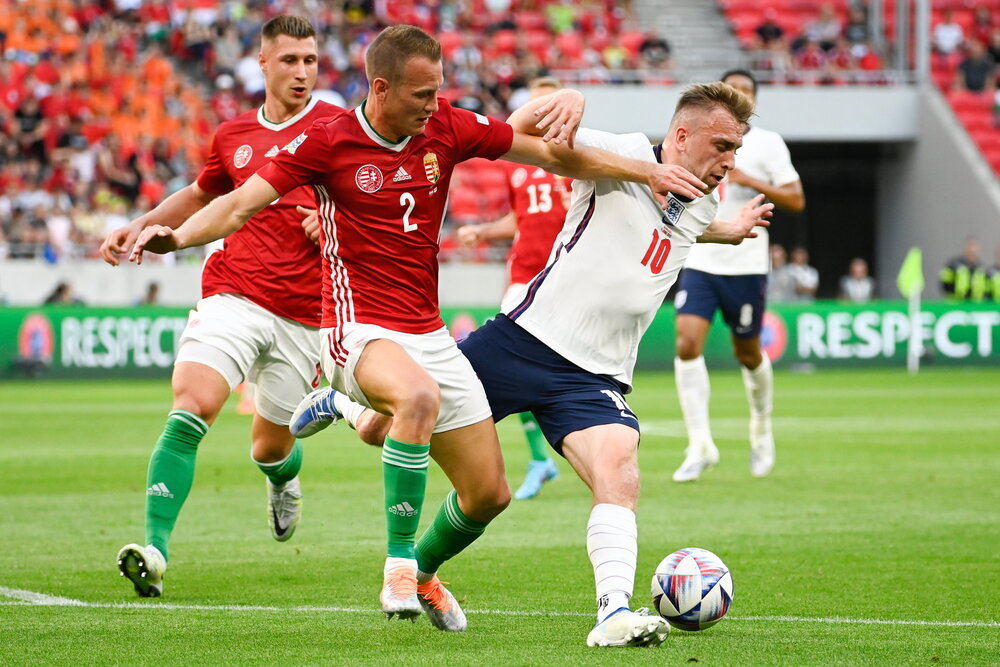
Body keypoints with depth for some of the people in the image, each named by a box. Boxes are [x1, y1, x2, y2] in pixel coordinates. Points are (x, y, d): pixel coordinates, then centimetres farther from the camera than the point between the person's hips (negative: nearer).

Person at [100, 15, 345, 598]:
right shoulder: (234, 135, 12)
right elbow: (202, 194, 32)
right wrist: (143, 226, 20)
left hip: (302, 314, -1)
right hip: (233, 295, 1)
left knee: (270, 446, 11)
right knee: (193, 403, -23)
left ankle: (285, 480, 52)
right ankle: (156, 550, -28)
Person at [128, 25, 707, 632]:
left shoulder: (448, 128, 1)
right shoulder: (328, 142, -9)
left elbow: (554, 154, 8)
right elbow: (241, 204, -11)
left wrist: (646, 171, 3)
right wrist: (176, 237, -29)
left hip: (430, 336, 6)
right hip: (361, 328, -6)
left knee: (489, 494, 6)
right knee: (419, 396, -40)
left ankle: (424, 571, 38)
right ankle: (398, 568, -27)